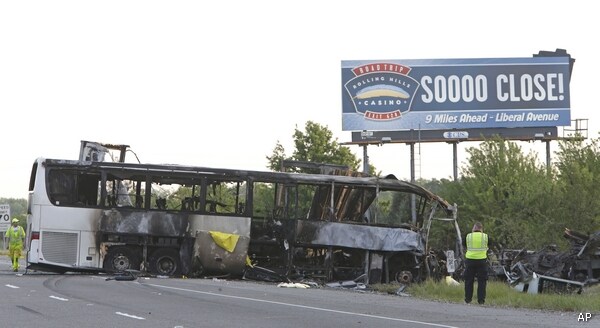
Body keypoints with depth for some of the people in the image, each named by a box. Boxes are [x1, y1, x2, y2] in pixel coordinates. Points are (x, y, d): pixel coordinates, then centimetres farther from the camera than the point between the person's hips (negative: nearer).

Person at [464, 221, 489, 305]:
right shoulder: (485, 236, -2)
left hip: (470, 260, 1)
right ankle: (481, 300, 2)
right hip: (482, 260, -1)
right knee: (481, 281, 5)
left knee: (469, 280, 10)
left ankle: (468, 299, 11)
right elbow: (486, 248, 5)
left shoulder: (468, 236, -1)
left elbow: (467, 247, 7)